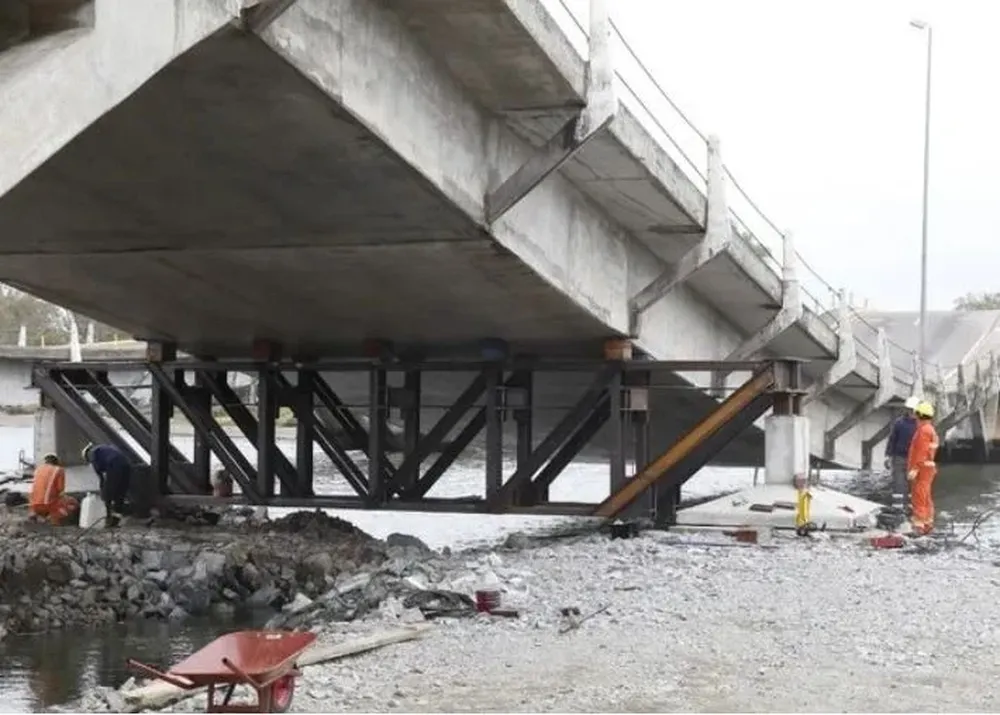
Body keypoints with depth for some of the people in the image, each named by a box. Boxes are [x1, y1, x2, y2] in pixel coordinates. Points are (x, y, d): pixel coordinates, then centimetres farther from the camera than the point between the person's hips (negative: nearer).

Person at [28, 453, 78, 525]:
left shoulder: (38, 468, 11)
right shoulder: (59, 470, 0)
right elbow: (60, 489, -4)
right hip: (50, 504, -5)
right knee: (74, 503, 17)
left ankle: (34, 513, 15)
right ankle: (56, 516, -1)